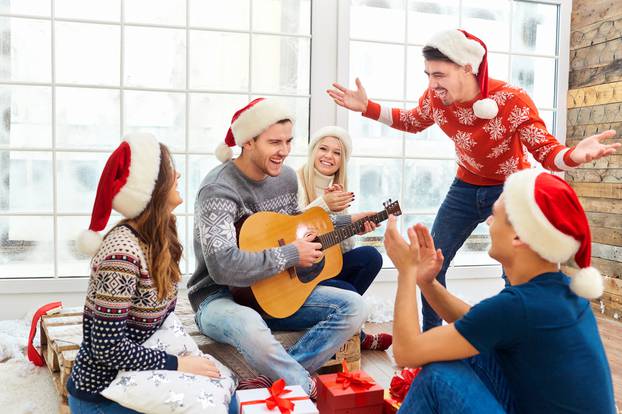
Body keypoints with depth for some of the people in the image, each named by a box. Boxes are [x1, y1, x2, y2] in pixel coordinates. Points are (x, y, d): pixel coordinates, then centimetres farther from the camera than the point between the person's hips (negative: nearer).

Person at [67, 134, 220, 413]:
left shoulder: (158, 237, -1)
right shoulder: (122, 251, -27)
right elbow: (108, 347, -26)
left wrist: (184, 356, -5)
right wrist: (177, 364, -19)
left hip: (136, 380, 7)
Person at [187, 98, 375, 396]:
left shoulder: (286, 177, 4)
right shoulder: (219, 189, -21)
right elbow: (223, 266, -33)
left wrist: (345, 222, 15)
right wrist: (291, 255, -24)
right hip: (221, 298, -7)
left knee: (354, 307, -9)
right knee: (251, 330, -41)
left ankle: (274, 379, -19)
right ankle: (309, 389, -12)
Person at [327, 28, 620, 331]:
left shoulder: (512, 100, -27)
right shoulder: (436, 97, -15)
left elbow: (546, 152, -24)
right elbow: (412, 122, 7)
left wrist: (573, 155, -48)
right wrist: (367, 107, -4)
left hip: (510, 189, -4)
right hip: (465, 188, 4)